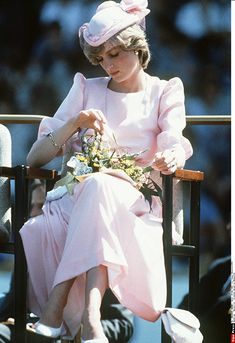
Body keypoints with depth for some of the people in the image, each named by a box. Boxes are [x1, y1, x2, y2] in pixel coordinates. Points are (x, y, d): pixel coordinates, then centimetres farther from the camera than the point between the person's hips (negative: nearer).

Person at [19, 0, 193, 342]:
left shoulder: (164, 92, 14)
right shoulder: (87, 90, 19)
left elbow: (176, 149, -4)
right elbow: (35, 158, 12)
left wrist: (170, 159, -30)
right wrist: (76, 123, -6)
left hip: (135, 198, -2)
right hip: (80, 195, 2)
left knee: (100, 186, -40)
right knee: (37, 232, -34)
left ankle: (55, 309, -48)